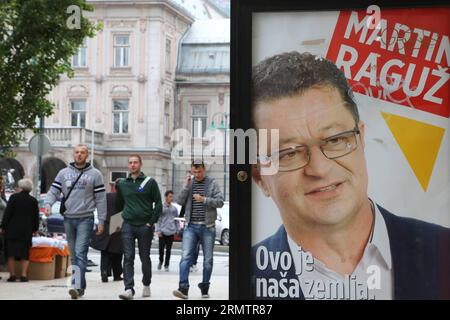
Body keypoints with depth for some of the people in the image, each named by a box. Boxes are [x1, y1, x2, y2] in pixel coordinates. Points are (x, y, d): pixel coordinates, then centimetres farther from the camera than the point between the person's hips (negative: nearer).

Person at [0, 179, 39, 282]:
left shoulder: (14, 197, -4)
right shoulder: (33, 201, 3)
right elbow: (36, 217, 9)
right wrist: (35, 229, 22)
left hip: (12, 230, -2)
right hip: (26, 231, 2)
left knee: (11, 254, 3)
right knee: (24, 254, 6)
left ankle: (12, 275, 0)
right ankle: (23, 275, -3)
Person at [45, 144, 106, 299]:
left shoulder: (95, 174, 1)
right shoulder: (63, 173, 8)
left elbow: (100, 199, 1)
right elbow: (53, 191, 6)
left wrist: (101, 220, -3)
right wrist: (48, 204, -15)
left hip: (85, 219, -4)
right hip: (68, 218, 4)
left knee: (80, 253, -15)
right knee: (74, 255, 9)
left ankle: (77, 287, -23)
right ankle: (81, 286, 18)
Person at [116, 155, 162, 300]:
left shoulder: (150, 182, 1)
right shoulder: (122, 183, 11)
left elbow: (158, 204, -1)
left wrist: (152, 222, -7)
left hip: (145, 226, -2)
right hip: (128, 225, 2)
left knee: (145, 257, 8)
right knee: (128, 257, -8)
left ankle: (146, 285, 26)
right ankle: (129, 289, -12)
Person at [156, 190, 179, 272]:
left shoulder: (174, 208, 10)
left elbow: (176, 220, 15)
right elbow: (158, 220, -1)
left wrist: (177, 230, 9)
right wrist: (158, 231, -7)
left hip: (171, 232, 2)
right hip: (162, 232, -2)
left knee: (168, 250, 5)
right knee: (161, 248, -3)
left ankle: (166, 265, 13)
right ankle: (161, 261, 23)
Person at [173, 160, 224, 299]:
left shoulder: (212, 183, 2)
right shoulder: (189, 183, 10)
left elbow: (220, 202, -6)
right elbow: (179, 201, 3)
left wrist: (204, 199, -17)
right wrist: (186, 187, -9)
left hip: (207, 227, -1)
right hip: (191, 226, 1)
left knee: (208, 259, 5)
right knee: (186, 257, -12)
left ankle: (205, 288, 17)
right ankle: (183, 288, -19)